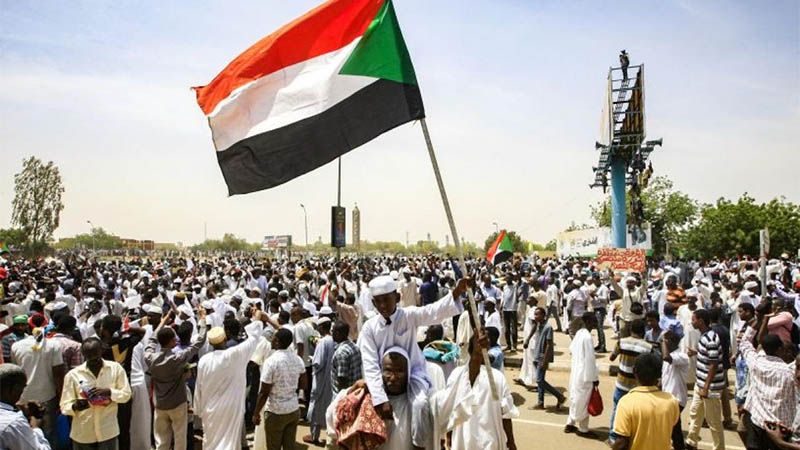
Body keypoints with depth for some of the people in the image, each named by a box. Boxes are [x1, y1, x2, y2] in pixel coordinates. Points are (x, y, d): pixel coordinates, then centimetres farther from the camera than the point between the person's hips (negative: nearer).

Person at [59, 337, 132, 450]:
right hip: (82, 434, 1)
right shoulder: (72, 374, -3)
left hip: (107, 432, 0)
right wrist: (75, 406, -24)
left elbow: (126, 394, 0)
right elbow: (65, 406, -2)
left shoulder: (115, 368, -2)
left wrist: (109, 391, -18)